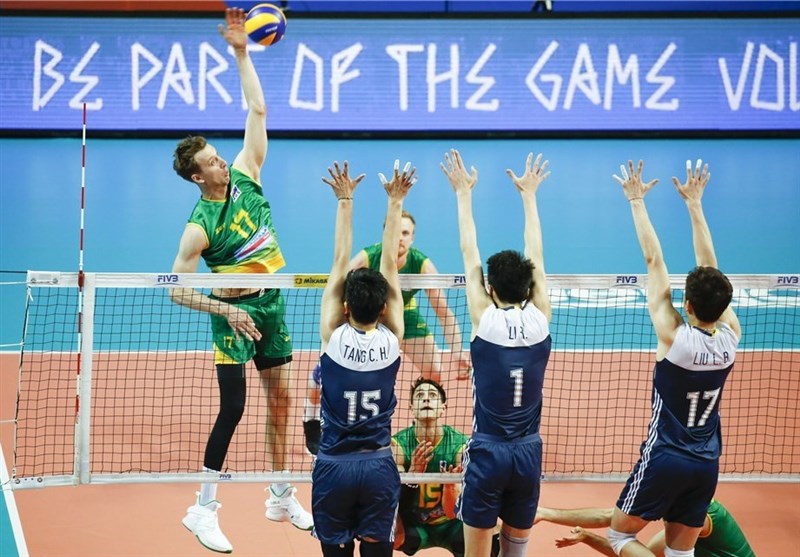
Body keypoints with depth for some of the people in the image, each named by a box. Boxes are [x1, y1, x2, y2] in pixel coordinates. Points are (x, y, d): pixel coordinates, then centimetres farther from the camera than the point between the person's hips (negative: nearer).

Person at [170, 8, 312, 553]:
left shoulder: (245, 176, -3)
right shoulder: (201, 226, -18)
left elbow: (258, 111, 0)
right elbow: (178, 289, -16)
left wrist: (242, 53, -8)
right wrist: (225, 309, -24)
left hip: (271, 305, 7)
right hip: (235, 312, -6)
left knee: (282, 401, 11)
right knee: (233, 407, -11)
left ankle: (282, 497, 23)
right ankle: (204, 509, -4)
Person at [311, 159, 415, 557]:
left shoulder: (333, 338, -9)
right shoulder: (392, 340, -6)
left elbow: (340, 265, -4)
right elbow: (389, 266, -1)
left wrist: (345, 201, 2)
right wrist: (395, 203, 5)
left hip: (333, 466, -1)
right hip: (378, 467, 1)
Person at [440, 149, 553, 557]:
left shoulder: (485, 320, -8)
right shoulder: (540, 319, -2)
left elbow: (469, 258, 2)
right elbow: (535, 258, 10)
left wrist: (464, 193, 12)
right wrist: (528, 194, 22)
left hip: (488, 451, -3)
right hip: (529, 452, 3)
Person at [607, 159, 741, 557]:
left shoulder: (674, 338, -19)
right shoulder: (730, 336, -8)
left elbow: (654, 261, -14)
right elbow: (709, 267, 0)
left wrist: (637, 201, -10)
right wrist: (694, 203, 7)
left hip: (665, 459, -5)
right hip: (706, 464, 5)